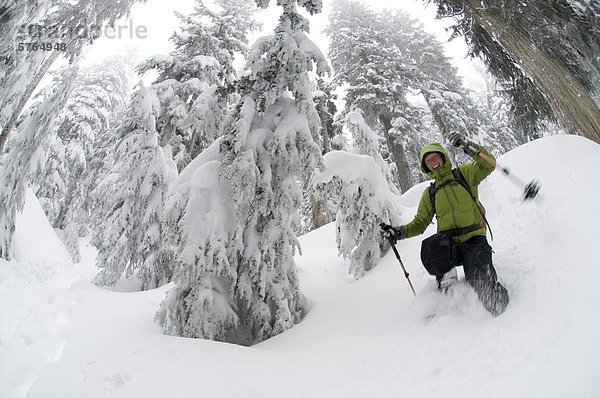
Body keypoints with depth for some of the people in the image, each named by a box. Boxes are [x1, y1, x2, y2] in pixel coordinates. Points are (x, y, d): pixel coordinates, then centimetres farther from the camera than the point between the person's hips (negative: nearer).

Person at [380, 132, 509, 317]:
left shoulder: (464, 174, 12)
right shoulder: (430, 194, 19)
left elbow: (489, 164, -4)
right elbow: (420, 223, 19)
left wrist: (468, 146, -14)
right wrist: (399, 232, 2)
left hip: (474, 240, -2)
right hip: (448, 243, 2)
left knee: (481, 283, -25)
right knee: (430, 247, -34)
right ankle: (446, 289, -14)